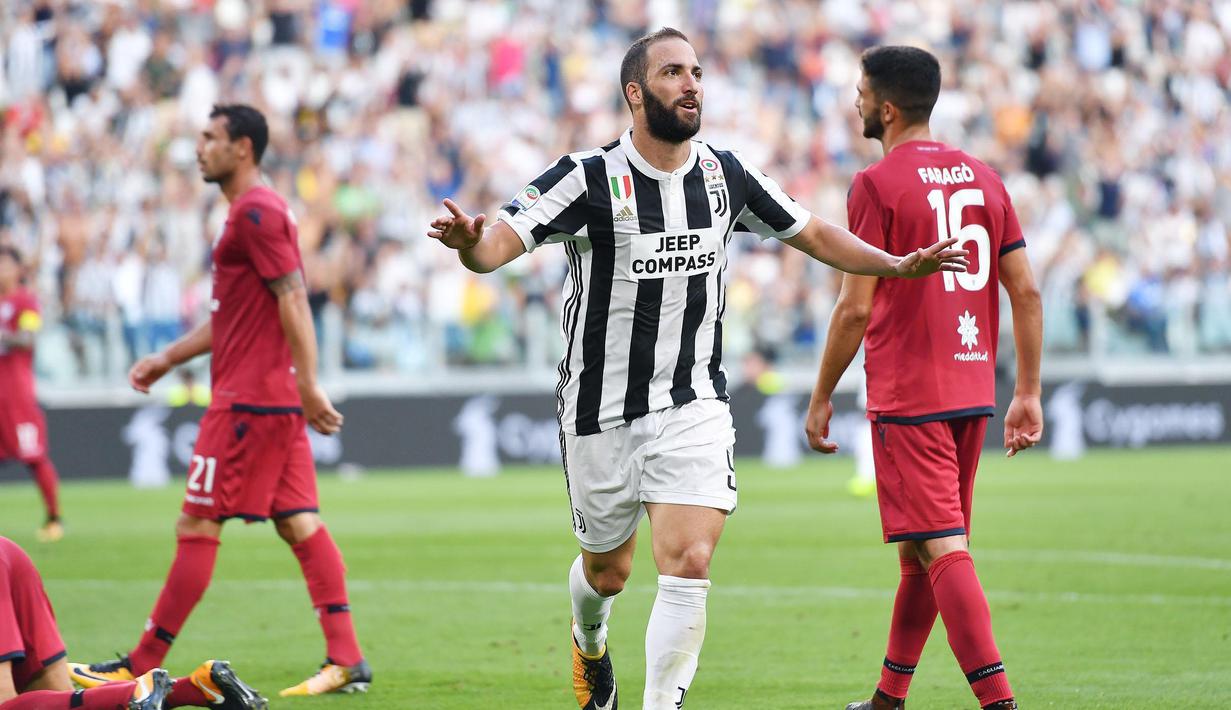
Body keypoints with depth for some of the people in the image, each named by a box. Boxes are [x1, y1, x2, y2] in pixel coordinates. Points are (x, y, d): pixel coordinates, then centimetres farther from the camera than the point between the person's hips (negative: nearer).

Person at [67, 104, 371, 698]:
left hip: (247, 402, -10)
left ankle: (142, 666, -1)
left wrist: (308, 385, -22)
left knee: (196, 526, -5)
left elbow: (293, 299, -19)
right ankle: (347, 661, 0)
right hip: (276, 400, 10)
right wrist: (169, 358, 24)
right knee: (299, 525, 5)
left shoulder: (256, 212, -12)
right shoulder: (251, 211, 20)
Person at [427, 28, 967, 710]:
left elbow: (811, 233, 14)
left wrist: (899, 264, 4)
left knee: (688, 567, -16)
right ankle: (590, 648, 52)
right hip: (601, 413, -2)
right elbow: (498, 243, -26)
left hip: (694, 406, 2)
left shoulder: (726, 175, -1)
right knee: (607, 571, 17)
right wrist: (469, 240, -49)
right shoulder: (587, 179, -15)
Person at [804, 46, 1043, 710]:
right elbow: (1026, 292, 9)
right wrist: (1028, 394, 14)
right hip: (971, 389, 7)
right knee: (921, 549, 17)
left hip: (907, 397, -7)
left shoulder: (877, 185, -9)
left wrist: (821, 399, -1)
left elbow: (856, 308, -11)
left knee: (943, 550, -10)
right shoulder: (983, 177, 10)